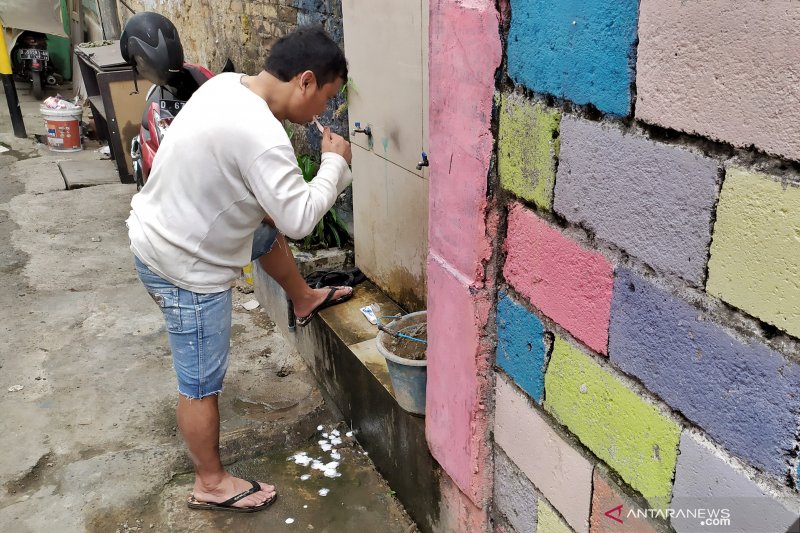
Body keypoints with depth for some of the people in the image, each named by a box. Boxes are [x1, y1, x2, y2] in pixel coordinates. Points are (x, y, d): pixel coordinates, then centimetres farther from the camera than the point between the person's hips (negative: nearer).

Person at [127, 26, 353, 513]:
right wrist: (335, 164, -12)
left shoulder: (227, 84, -2)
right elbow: (300, 220, -26)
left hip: (161, 233, 9)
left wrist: (269, 209, 10)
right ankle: (211, 484, 27)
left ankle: (305, 300, 52)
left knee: (269, 229, 28)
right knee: (202, 384, 7)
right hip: (185, 267, -9)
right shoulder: (261, 136, -32)